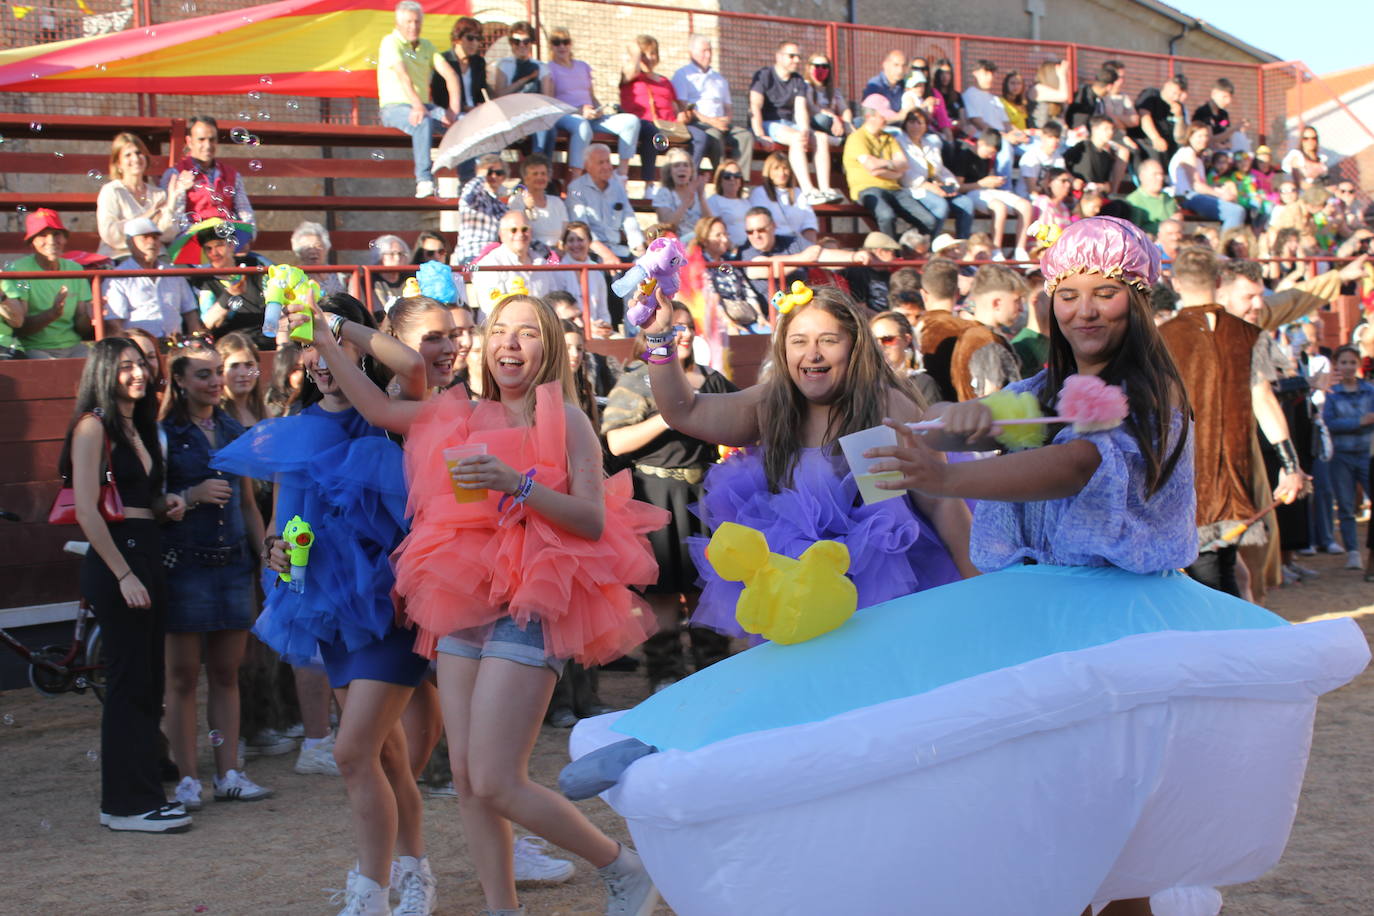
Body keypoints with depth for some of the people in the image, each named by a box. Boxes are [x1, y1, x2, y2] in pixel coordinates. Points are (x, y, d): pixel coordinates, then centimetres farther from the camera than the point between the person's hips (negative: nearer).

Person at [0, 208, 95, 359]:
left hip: (73, 347, 5)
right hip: (34, 349, -4)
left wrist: (90, 317, -14)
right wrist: (52, 314, -26)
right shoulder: (17, 269, -4)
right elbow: (18, 327, -11)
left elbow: (82, 329, 9)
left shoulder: (75, 269, 12)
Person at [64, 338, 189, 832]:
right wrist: (124, 574, -18)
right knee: (129, 683, -6)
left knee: (148, 682, 10)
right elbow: (86, 510, -15)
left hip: (146, 556, 9)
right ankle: (128, 803, 0)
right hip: (115, 559, -9)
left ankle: (144, 791, 17)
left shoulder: (138, 426, 18)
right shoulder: (94, 426, -8)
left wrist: (167, 503, 5)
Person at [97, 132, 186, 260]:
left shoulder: (159, 194, 18)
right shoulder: (110, 191, 6)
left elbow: (167, 236, 2)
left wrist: (172, 199, -5)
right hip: (120, 258, -4)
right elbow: (109, 234, -10)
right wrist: (145, 218, -4)